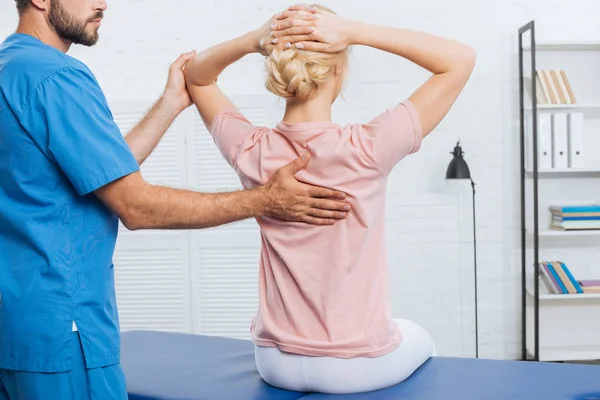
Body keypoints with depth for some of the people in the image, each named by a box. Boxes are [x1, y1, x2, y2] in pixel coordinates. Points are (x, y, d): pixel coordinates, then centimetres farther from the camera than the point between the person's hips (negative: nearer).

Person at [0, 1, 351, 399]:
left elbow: (105, 168, 9)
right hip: (59, 321, -10)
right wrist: (263, 201, -16)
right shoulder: (57, 77, -19)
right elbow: (136, 206, -20)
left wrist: (173, 102, 13)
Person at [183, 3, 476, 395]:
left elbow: (196, 76, 7)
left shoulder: (251, 153, -14)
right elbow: (461, 59, -14)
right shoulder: (366, 148, -24)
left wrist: (253, 40, -13)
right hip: (359, 366, -3)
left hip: (277, 363, 3)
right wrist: (355, 31, -22)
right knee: (419, 340, 33)